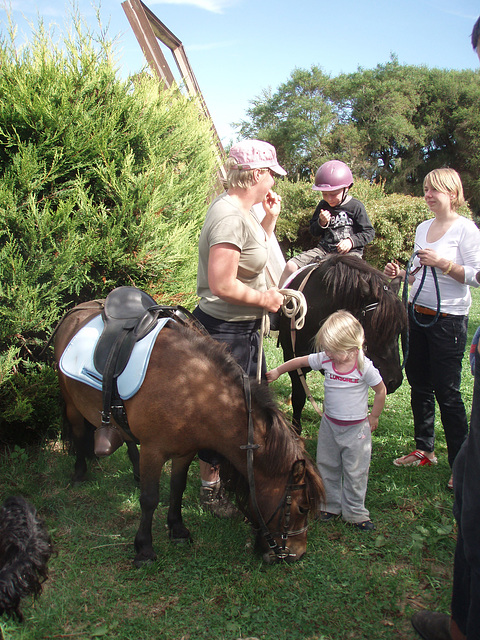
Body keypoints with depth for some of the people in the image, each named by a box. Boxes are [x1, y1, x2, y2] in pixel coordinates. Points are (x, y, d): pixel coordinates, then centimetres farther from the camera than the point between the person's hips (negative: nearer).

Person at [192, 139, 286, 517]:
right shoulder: (229, 216, -25)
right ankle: (211, 487, 26)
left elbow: (255, 254, 22)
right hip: (225, 332, -11)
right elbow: (222, 285, -31)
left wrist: (271, 219, 10)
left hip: (245, 329, 11)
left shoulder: (242, 211, 7)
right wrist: (263, 298, -17)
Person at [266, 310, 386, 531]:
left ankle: (354, 513, 21)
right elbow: (301, 361, 5)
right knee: (326, 467, 14)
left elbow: (381, 391, -6)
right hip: (329, 424, 4)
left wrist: (373, 417, -1)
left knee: (355, 472, 5)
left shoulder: (364, 367, -19)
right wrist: (277, 371, 9)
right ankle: (331, 506, 31)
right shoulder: (325, 359, -9)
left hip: (356, 428, -4)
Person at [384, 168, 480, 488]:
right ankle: (425, 449, 30)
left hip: (448, 319, -7)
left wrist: (442, 262, -24)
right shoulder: (423, 227, 12)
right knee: (419, 384, 14)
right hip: (418, 314, 7)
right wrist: (401, 273, 3)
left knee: (447, 391, -4)